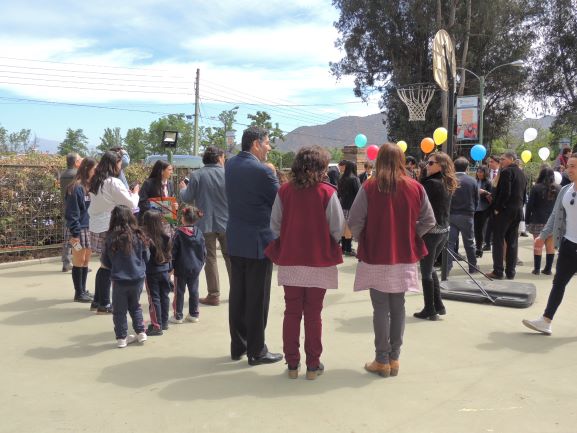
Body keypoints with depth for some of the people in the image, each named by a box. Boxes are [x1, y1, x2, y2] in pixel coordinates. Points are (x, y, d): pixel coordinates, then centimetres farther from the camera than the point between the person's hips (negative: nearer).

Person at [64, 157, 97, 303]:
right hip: (79, 229, -7)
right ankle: (78, 293, 10)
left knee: (86, 261, 12)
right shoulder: (76, 188, -13)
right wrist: (75, 234, -18)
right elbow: (72, 213, -15)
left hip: (90, 228, 7)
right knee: (79, 261, 1)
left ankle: (83, 290, 22)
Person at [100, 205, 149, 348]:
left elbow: (105, 262, -1)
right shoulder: (138, 236, -8)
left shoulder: (110, 239, -12)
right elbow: (146, 258, 4)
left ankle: (121, 338, 18)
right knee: (135, 306, 22)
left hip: (119, 280, -2)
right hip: (138, 278, 2)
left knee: (119, 310, 12)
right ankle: (141, 332, 22)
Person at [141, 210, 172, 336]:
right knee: (164, 296, 15)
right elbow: (169, 254, 6)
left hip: (151, 271, -5)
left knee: (154, 298, 2)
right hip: (164, 269, 5)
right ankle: (164, 322, 26)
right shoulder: (165, 236, -3)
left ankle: (157, 326, 5)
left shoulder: (145, 237, -19)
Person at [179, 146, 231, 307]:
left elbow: (187, 198, -3)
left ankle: (214, 295, 5)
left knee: (210, 258, 6)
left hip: (205, 223, -1)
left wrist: (183, 189, 17)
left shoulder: (196, 175, -7)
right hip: (226, 222, 1)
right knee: (230, 256, 14)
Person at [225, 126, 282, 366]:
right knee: (257, 299, 2)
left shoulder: (230, 164, 5)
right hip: (258, 242, -7)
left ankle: (237, 346, 23)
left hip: (235, 240, 7)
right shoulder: (262, 171, -18)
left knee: (237, 294, 13)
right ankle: (256, 351, 11)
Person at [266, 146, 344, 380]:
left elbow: (275, 226, -2)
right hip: (319, 262, -2)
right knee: (313, 314, 9)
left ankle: (292, 364, 19)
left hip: (289, 262, 2)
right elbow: (338, 229, -10)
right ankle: (313, 365, 17)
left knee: (292, 312, 12)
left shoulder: (284, 191, -4)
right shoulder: (327, 192, -11)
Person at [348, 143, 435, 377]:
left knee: (381, 308, 5)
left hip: (376, 257, -3)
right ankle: (394, 359, 19)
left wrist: (362, 241, 4)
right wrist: (410, 237, 11)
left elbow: (354, 221, -14)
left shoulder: (369, 187, -11)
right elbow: (429, 221, 1)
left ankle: (382, 360, 9)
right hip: (404, 257, 3)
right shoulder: (415, 187, -1)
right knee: (398, 307, 13)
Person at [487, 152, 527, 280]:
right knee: (512, 242, 10)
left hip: (504, 211, -8)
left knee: (498, 241, -2)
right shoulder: (521, 173, 14)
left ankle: (498, 271, -2)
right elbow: (523, 194, 16)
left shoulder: (507, 171, -12)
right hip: (517, 211, 8)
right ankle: (510, 272, 13)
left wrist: (497, 208, -12)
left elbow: (505, 192, -20)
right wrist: (519, 207, 18)